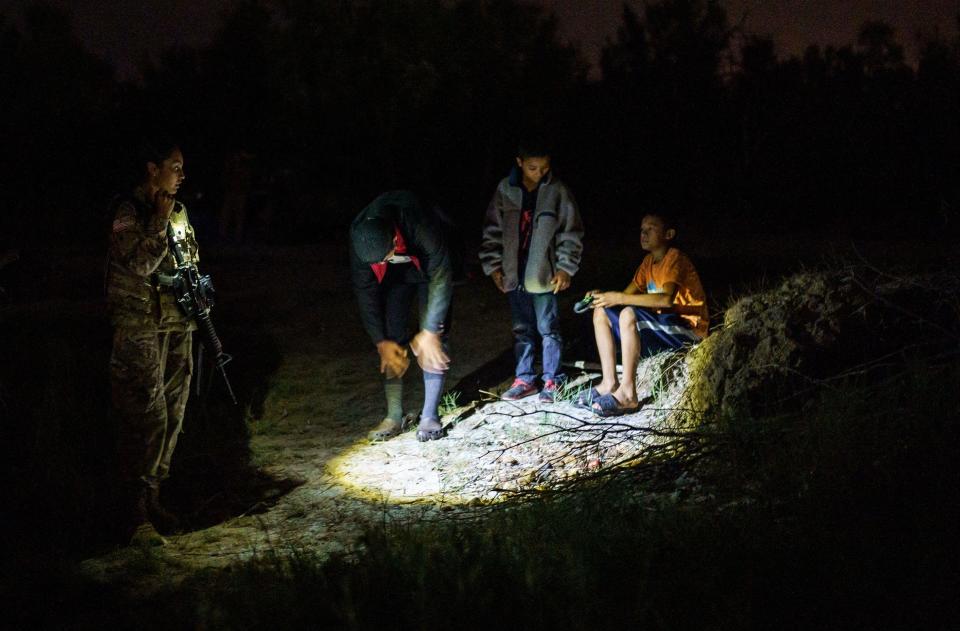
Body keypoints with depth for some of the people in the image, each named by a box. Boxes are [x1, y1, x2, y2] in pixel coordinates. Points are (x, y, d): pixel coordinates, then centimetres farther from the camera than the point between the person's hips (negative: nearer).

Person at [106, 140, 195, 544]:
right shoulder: (128, 212, -10)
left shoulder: (179, 211, 13)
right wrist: (159, 222, -19)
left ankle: (152, 499, 20)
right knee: (147, 418, -10)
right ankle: (137, 515, -5)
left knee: (171, 416, 10)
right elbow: (140, 263, -22)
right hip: (140, 327, -8)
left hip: (178, 325, 8)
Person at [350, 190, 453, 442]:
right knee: (391, 338, -6)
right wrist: (381, 342, -17)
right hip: (396, 277, 3)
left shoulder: (423, 227, -42)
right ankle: (393, 416, -2)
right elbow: (365, 292, -18)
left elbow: (441, 279, -30)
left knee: (432, 343, -14)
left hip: (430, 269, -3)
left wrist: (429, 332, -26)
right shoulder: (359, 237, -30)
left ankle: (430, 416, -10)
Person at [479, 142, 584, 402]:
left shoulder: (557, 191, -6)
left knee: (548, 329, 4)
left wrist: (565, 267, -7)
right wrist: (493, 265, 4)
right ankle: (524, 379, 21)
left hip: (544, 274, -3)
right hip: (514, 274, 3)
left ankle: (551, 381, 14)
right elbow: (492, 231, 7)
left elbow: (571, 233, -2)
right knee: (521, 330, 12)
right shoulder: (505, 190, 1)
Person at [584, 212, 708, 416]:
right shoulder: (649, 261, 15)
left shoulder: (674, 258, -13)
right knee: (601, 312, 1)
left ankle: (628, 394, -32)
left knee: (628, 314, -32)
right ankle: (609, 383, -8)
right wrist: (603, 296, -11)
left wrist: (619, 298, -28)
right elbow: (627, 295, 10)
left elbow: (666, 299, -29)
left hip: (688, 329, -9)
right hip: (662, 326, 9)